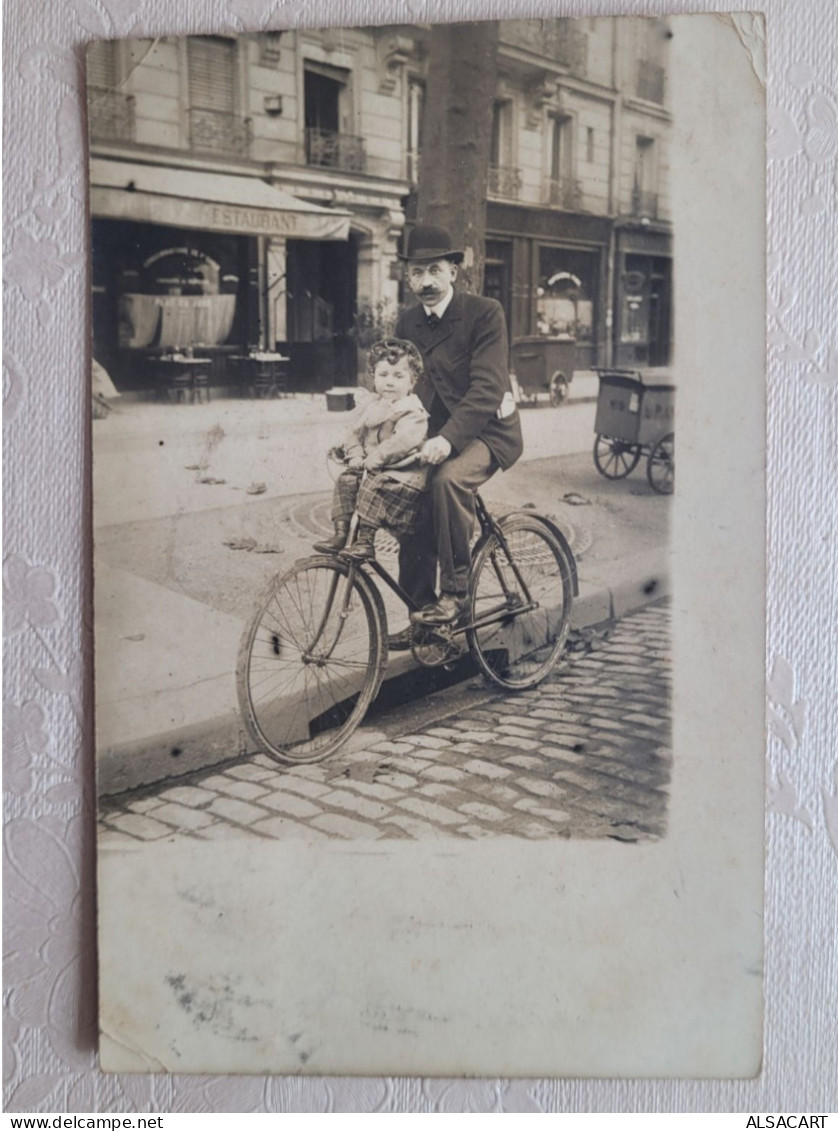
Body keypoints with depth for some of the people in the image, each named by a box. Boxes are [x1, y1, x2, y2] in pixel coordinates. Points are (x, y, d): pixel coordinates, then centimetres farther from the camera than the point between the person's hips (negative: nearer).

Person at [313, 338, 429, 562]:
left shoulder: (412, 411, -11)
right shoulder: (370, 406, 14)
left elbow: (404, 439, -25)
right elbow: (355, 432, 16)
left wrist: (376, 458, -25)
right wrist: (355, 455, -4)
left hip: (402, 471, -8)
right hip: (371, 468, 8)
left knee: (374, 486, -30)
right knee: (346, 480, -10)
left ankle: (365, 542, -28)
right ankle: (340, 533, -7)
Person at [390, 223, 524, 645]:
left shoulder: (485, 313, -12)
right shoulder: (407, 323, 8)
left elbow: (488, 388, -22)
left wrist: (448, 437, -37)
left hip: (487, 429, -6)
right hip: (437, 432, 6)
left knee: (447, 479, -34)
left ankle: (455, 592, -21)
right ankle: (420, 616, 5)